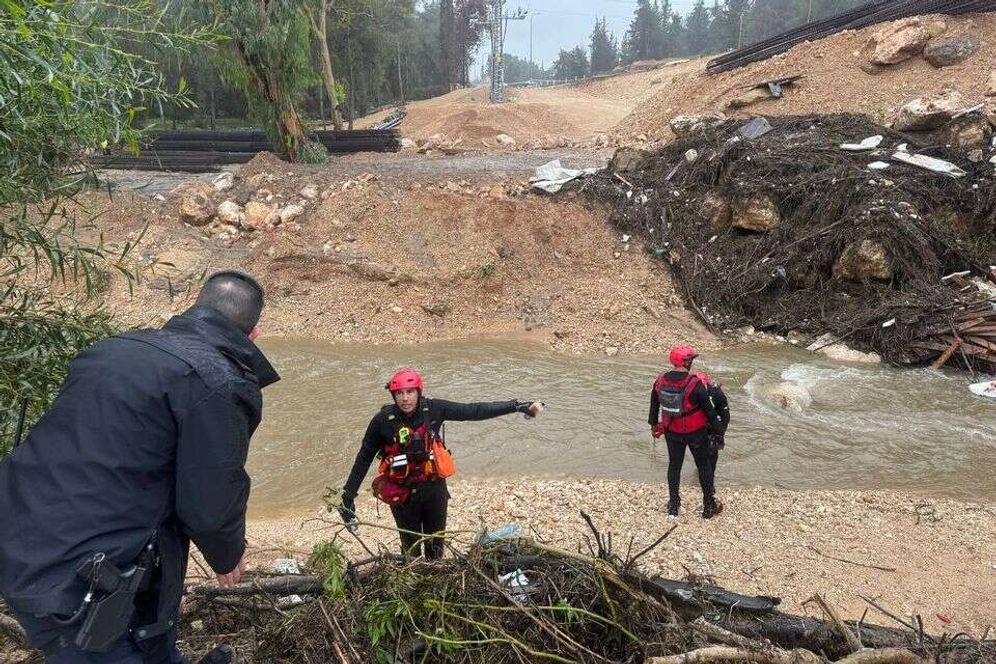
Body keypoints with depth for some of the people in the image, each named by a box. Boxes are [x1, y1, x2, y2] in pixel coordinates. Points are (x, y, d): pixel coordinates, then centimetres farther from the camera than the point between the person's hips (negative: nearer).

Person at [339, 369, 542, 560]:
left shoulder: (433, 409, -13)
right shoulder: (383, 420, -16)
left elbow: (474, 411, -12)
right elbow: (364, 459, -6)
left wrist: (518, 406, -15)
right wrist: (348, 496, -6)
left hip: (434, 488, 2)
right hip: (403, 494, -2)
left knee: (436, 544, 19)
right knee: (411, 547, 12)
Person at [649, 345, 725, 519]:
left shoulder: (660, 381, -9)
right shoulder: (696, 383, -23)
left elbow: (654, 405, 6)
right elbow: (709, 408, -15)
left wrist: (654, 424, 22)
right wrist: (718, 427, 1)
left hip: (672, 432, 4)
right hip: (696, 432, -4)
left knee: (674, 465, 19)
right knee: (704, 466, 13)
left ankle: (673, 505, 28)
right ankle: (709, 506, 23)